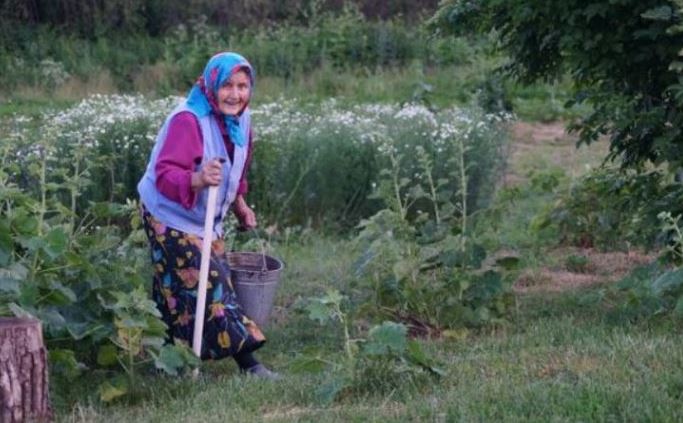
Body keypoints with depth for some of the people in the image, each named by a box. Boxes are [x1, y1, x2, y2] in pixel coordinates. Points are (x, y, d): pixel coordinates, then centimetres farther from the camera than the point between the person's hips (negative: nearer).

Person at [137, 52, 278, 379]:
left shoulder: (239, 119, 2)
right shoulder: (187, 120, -26)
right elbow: (164, 175, -33)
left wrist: (239, 205, 18)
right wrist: (197, 179, -50)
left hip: (206, 220, 9)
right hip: (172, 220, -9)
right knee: (211, 285, -13)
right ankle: (246, 363, -13)